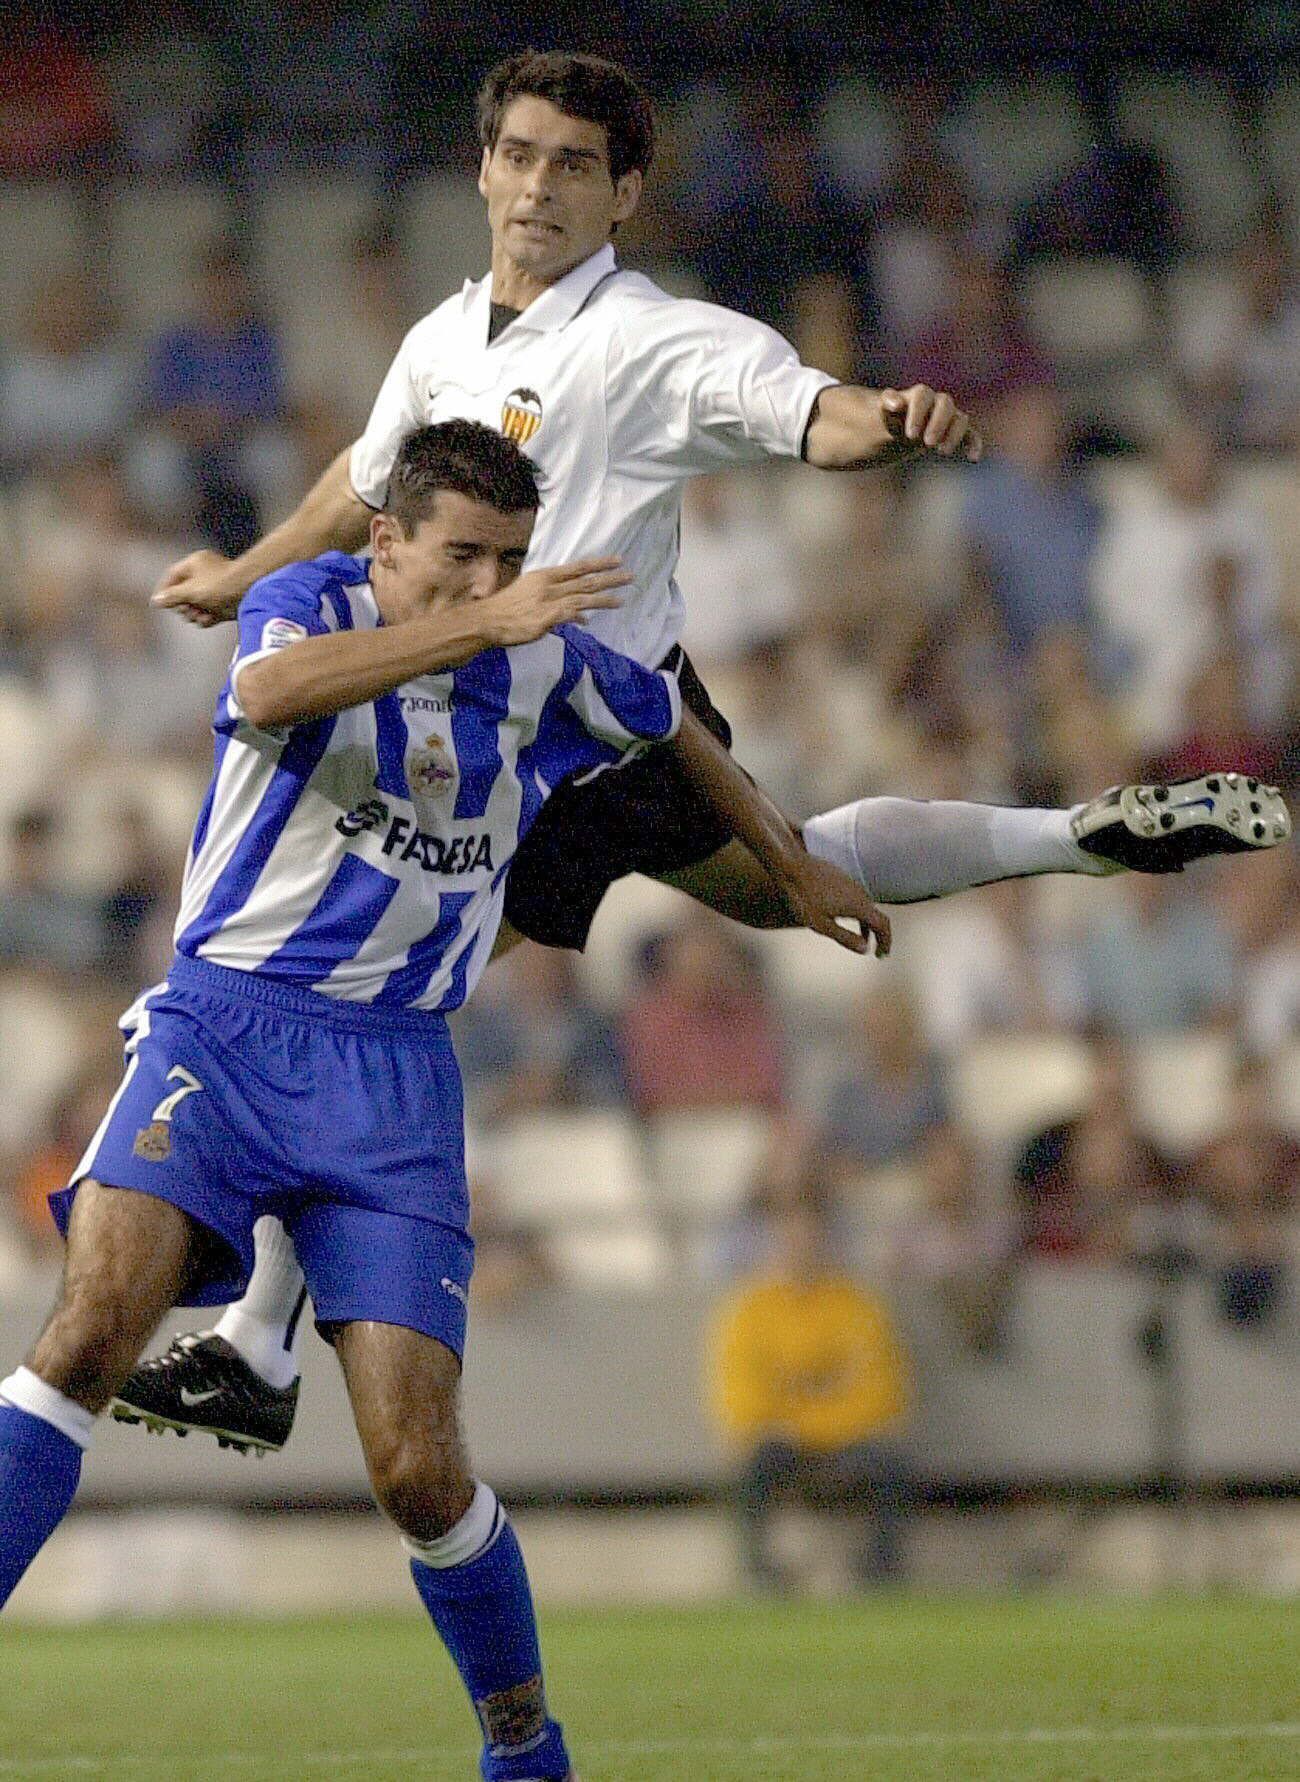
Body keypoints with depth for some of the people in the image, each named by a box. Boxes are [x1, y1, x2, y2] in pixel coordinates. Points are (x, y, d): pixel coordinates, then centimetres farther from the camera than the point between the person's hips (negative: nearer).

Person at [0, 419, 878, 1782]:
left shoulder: (547, 662, 8)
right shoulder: (308, 606, -3)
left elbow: (674, 730, 30)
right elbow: (268, 693, -28)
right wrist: (481, 625, -35)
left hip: (391, 1073, 2)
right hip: (224, 1026, -2)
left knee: (418, 1472, -8)